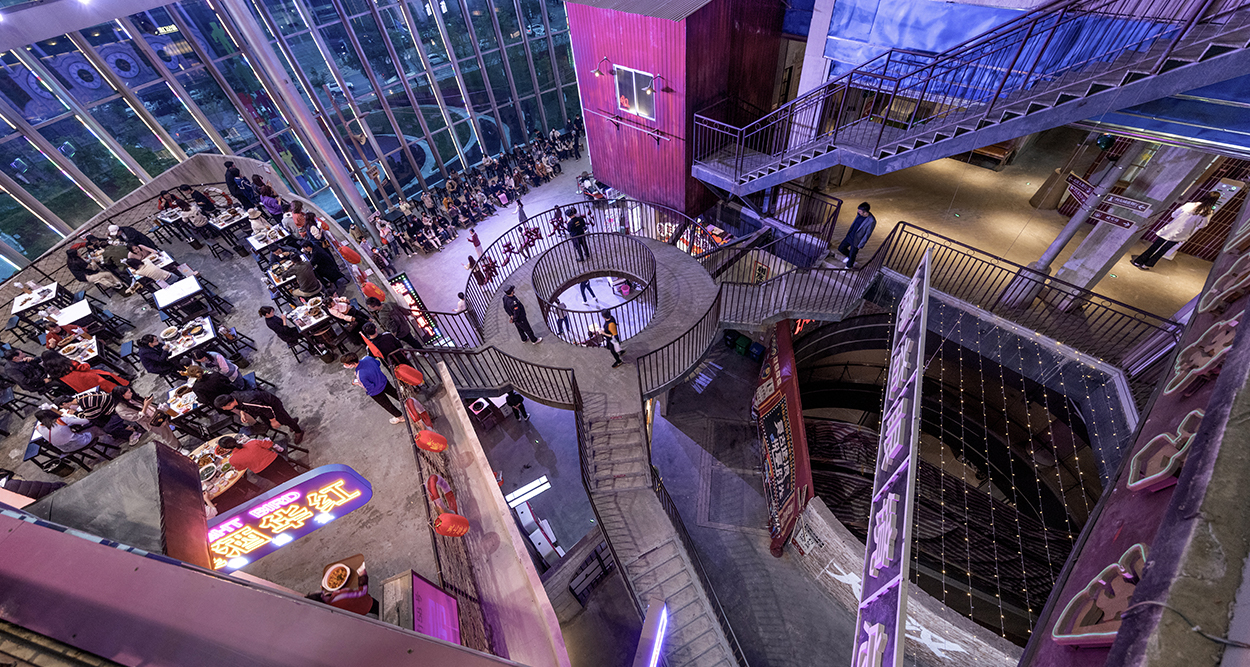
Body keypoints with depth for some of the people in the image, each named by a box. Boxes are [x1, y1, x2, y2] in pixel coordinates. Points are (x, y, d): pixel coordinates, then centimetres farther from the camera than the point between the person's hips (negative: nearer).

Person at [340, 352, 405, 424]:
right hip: (384, 382, 6)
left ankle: (400, 417, 44)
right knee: (394, 393, 32)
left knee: (387, 405, 21)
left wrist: (356, 383, -15)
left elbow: (370, 388, -26)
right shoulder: (368, 358, -23)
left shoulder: (360, 376, -41)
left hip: (376, 393, -5)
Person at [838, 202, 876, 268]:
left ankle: (849, 267, 41)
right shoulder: (859, 213, -11)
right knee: (841, 248, 17)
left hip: (856, 241, -7)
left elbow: (867, 234, -20)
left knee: (851, 255, 11)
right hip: (850, 236, 7)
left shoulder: (871, 221, -30)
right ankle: (849, 256, 48)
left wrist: (860, 245, -13)